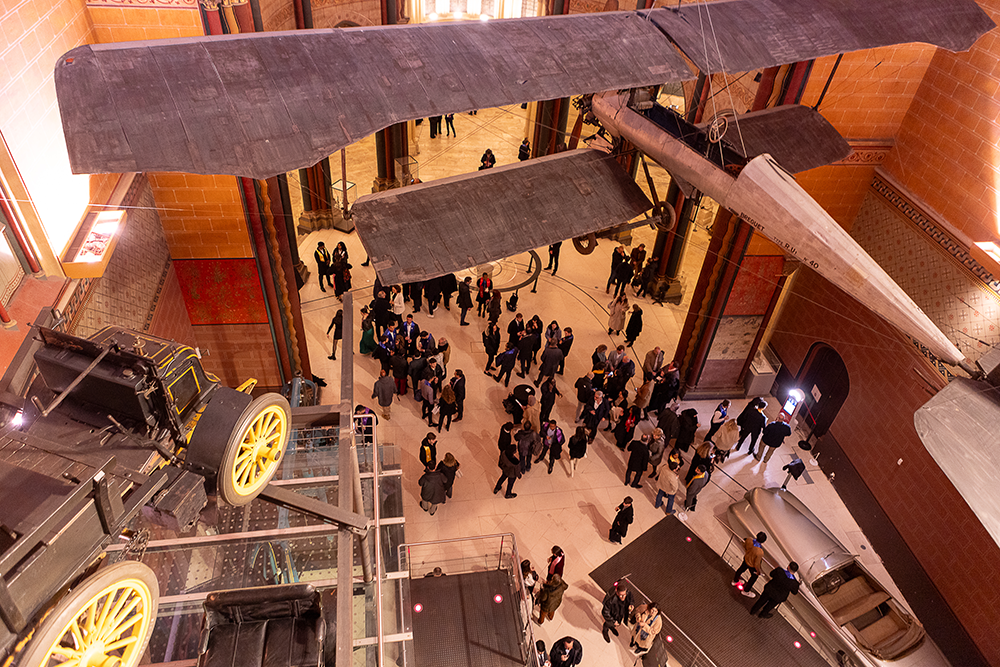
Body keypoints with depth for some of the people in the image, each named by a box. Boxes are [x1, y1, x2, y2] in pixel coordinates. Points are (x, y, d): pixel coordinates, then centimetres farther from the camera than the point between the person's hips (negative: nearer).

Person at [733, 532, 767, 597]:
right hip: (752, 565, -5)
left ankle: (735, 581, 63)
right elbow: (757, 564, -28)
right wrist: (758, 571, -6)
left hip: (746, 558, 5)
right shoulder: (760, 552, -45)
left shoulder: (749, 540, -31)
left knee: (742, 568, 34)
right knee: (754, 577, 27)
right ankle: (746, 591, 50)